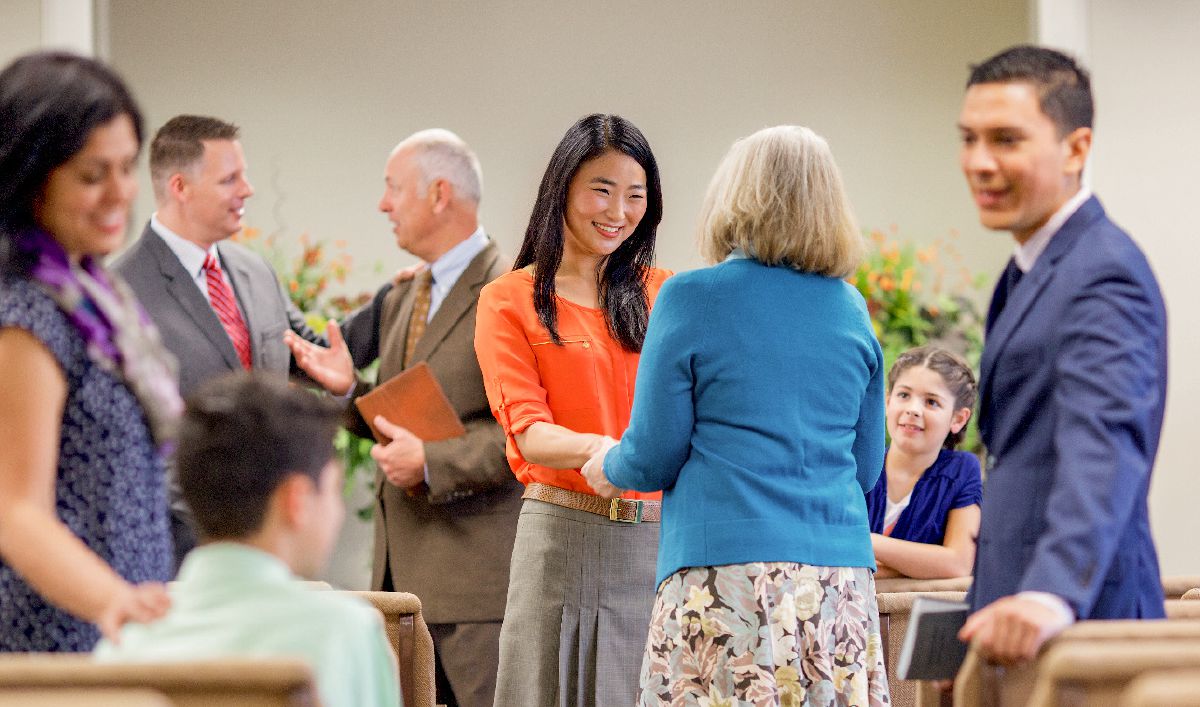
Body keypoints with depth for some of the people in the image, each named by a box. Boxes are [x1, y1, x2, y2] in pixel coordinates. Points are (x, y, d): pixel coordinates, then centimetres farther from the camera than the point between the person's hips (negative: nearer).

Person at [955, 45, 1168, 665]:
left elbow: (1105, 440, -29)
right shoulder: (1032, 269, 18)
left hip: (1080, 616, -9)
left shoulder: (1106, 275, -15)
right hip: (1015, 612, 9)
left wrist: (1052, 595, -43)